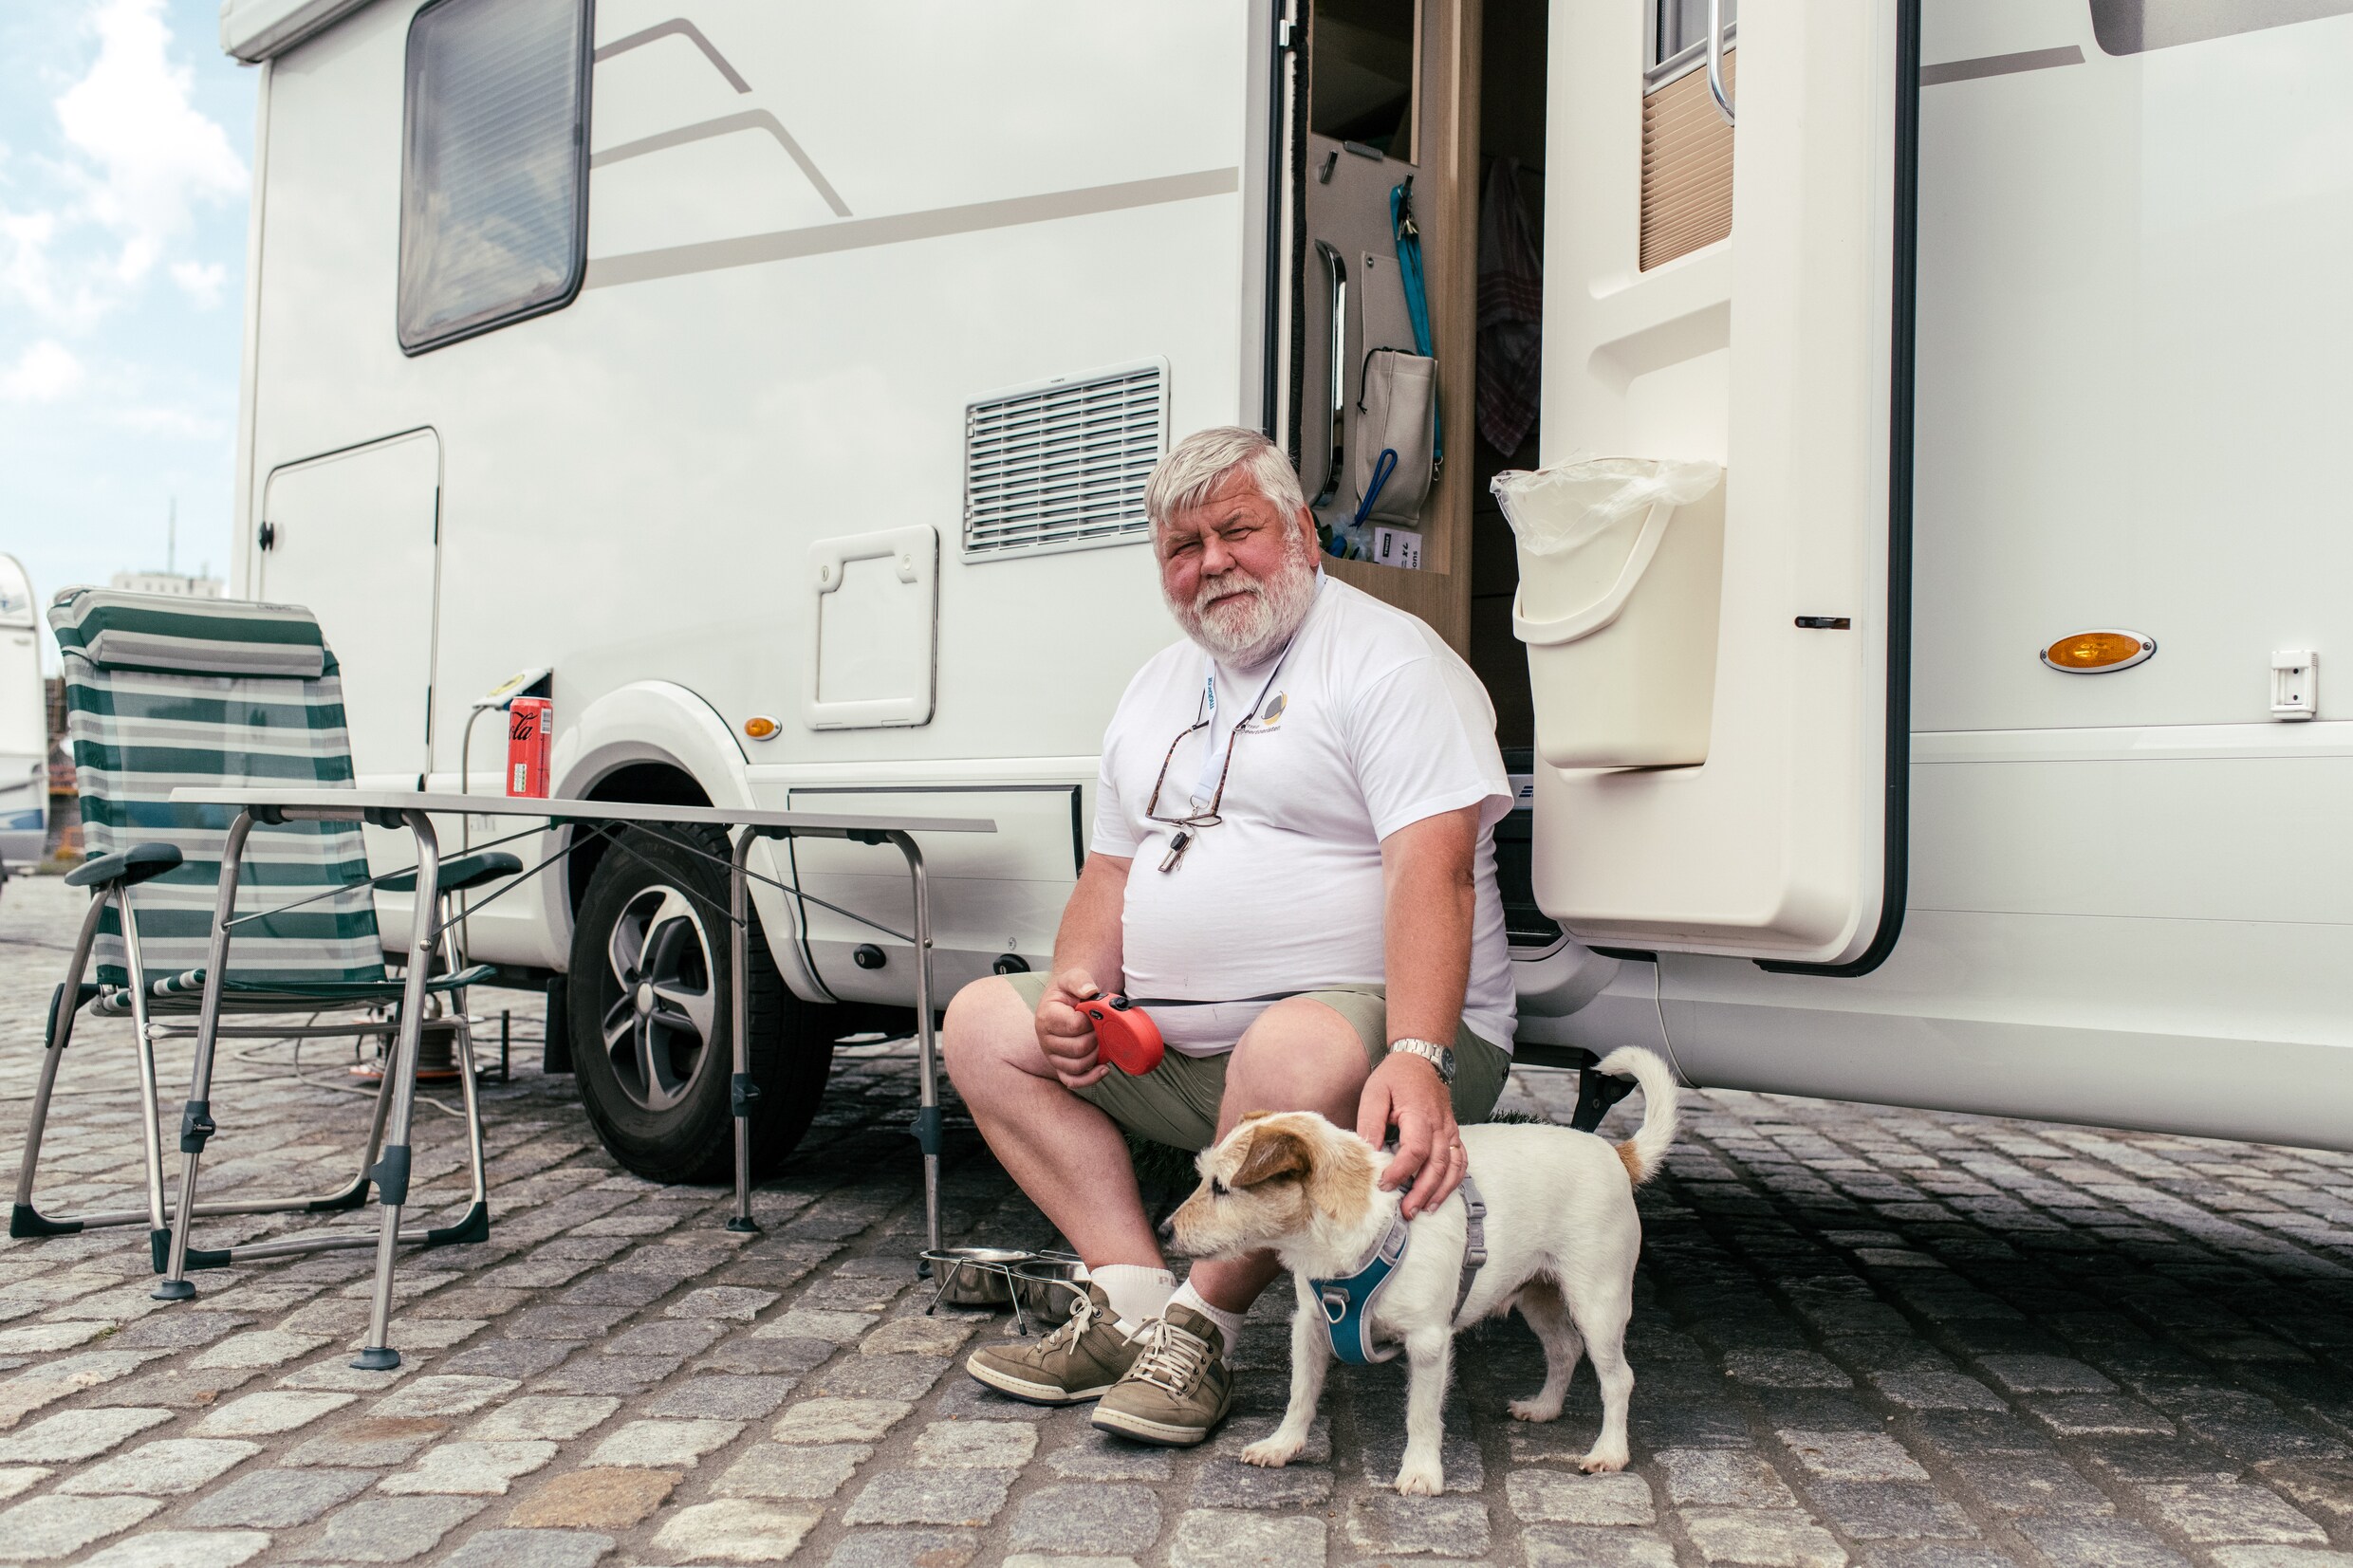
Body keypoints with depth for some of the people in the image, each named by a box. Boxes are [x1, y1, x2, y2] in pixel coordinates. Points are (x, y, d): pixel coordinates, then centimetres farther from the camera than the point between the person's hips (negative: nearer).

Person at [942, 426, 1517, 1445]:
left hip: (1365, 1023, -8)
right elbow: (1111, 869, 21)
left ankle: (1200, 1333, -16)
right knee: (983, 1020, 1)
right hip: (1174, 1046, 8)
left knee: (1297, 1048, -39)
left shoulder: (1388, 660, -7)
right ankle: (1135, 1302, -8)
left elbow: (1432, 869, -21)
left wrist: (1417, 1056, -35)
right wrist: (1076, 985, 0)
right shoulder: (1157, 687, 18)